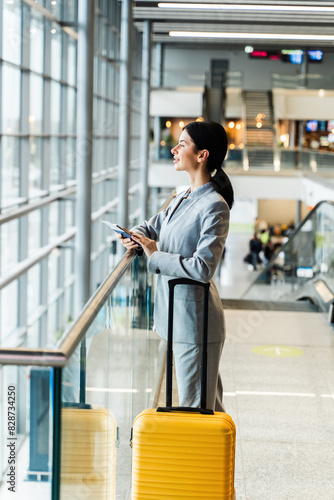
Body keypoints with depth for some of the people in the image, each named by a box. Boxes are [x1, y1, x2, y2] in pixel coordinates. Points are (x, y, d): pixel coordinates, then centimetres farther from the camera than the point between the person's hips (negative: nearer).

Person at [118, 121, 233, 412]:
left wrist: (155, 256, -17)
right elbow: (154, 226, 28)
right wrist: (136, 236, 4)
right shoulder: (183, 199, 10)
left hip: (195, 319, -9)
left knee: (195, 405, -1)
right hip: (179, 315, 9)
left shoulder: (215, 207, -17)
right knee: (209, 401, 20)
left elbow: (202, 268, -26)